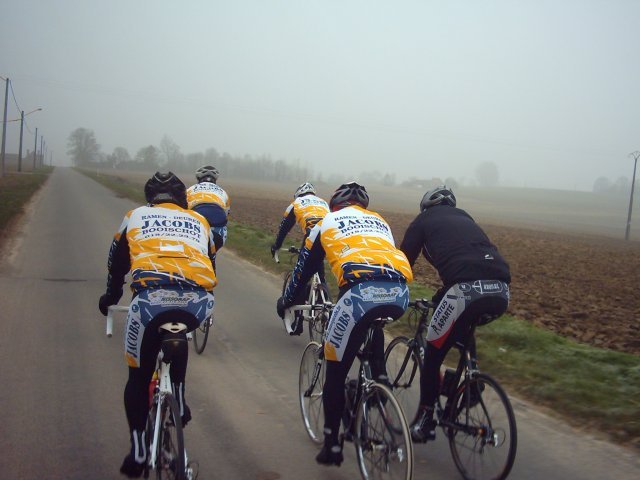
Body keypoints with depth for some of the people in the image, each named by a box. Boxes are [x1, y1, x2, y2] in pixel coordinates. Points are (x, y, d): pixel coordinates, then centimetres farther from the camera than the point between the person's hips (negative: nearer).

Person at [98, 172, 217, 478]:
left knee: (138, 377, 18)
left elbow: (117, 263, 35)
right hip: (198, 303, 2)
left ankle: (138, 453, 20)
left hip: (152, 298, -2)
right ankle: (179, 404, 29)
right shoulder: (199, 221, 30)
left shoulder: (135, 216, 26)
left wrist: (111, 296, 52)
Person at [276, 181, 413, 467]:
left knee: (335, 372, 11)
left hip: (362, 292, -4)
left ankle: (332, 445, 17)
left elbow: (304, 268, 32)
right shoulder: (379, 222, 34)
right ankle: (380, 377, 26)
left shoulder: (327, 222, 25)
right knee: (372, 325, 39)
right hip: (399, 293, 4)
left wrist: (286, 300, 49)